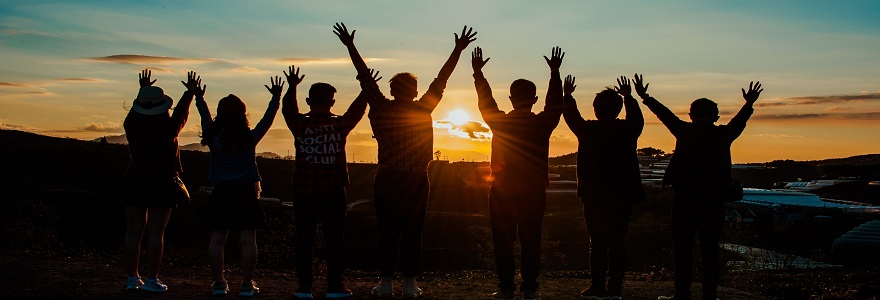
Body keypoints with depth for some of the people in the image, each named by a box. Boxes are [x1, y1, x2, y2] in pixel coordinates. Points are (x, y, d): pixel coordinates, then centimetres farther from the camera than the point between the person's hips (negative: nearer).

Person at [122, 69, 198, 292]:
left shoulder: (132, 127, -2)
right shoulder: (169, 129, -10)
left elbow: (136, 110, 20)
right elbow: (181, 112, 9)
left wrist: (143, 90, 36)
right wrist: (190, 92, 25)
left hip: (135, 184, 3)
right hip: (163, 186, -3)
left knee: (133, 231, 7)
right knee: (155, 232, -2)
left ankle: (132, 278, 12)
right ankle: (151, 280, -1)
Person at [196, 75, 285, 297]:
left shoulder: (214, 138, -4)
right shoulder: (250, 138, -9)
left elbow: (206, 119, 13)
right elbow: (267, 119, 2)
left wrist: (199, 98, 28)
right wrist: (276, 97, 13)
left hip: (220, 195, 2)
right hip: (246, 195, -2)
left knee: (217, 239, 7)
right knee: (248, 240, 1)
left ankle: (219, 282, 9)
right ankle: (247, 284, 1)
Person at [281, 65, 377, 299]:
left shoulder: (299, 125, -5)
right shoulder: (341, 125, -5)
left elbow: (288, 109, 16)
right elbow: (357, 109, 12)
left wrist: (292, 86, 28)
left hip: (304, 194, 1)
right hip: (333, 194, 0)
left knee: (304, 240, 7)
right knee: (334, 240, 6)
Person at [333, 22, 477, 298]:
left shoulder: (381, 109, -1)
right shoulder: (422, 110, -3)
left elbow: (365, 77, 5)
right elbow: (441, 80, 0)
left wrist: (350, 46, 12)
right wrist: (458, 50, 5)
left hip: (387, 180, 1)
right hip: (416, 181, 0)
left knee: (387, 233, 3)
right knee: (412, 232, 3)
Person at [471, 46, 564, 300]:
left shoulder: (499, 122, -7)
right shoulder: (542, 124, -7)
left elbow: (485, 100, 8)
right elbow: (555, 102, 10)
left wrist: (478, 73, 19)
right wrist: (555, 73, 20)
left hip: (502, 193, -1)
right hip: (534, 193, 1)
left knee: (503, 242, 6)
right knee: (531, 241, 7)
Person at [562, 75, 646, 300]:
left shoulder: (588, 130, -7)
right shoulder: (628, 130, -1)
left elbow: (571, 117, 12)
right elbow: (637, 118, 23)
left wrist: (567, 95, 27)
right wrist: (628, 96, 36)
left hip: (594, 195, -2)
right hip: (623, 195, 2)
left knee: (597, 242, 1)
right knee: (617, 241, 6)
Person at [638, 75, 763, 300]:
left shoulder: (685, 131, -2)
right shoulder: (723, 134, 3)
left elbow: (665, 114, 8)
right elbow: (740, 120, 21)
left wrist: (644, 97, 20)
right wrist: (749, 103, 39)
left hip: (685, 197, -2)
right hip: (714, 199, 2)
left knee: (683, 248, 2)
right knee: (710, 249, 7)